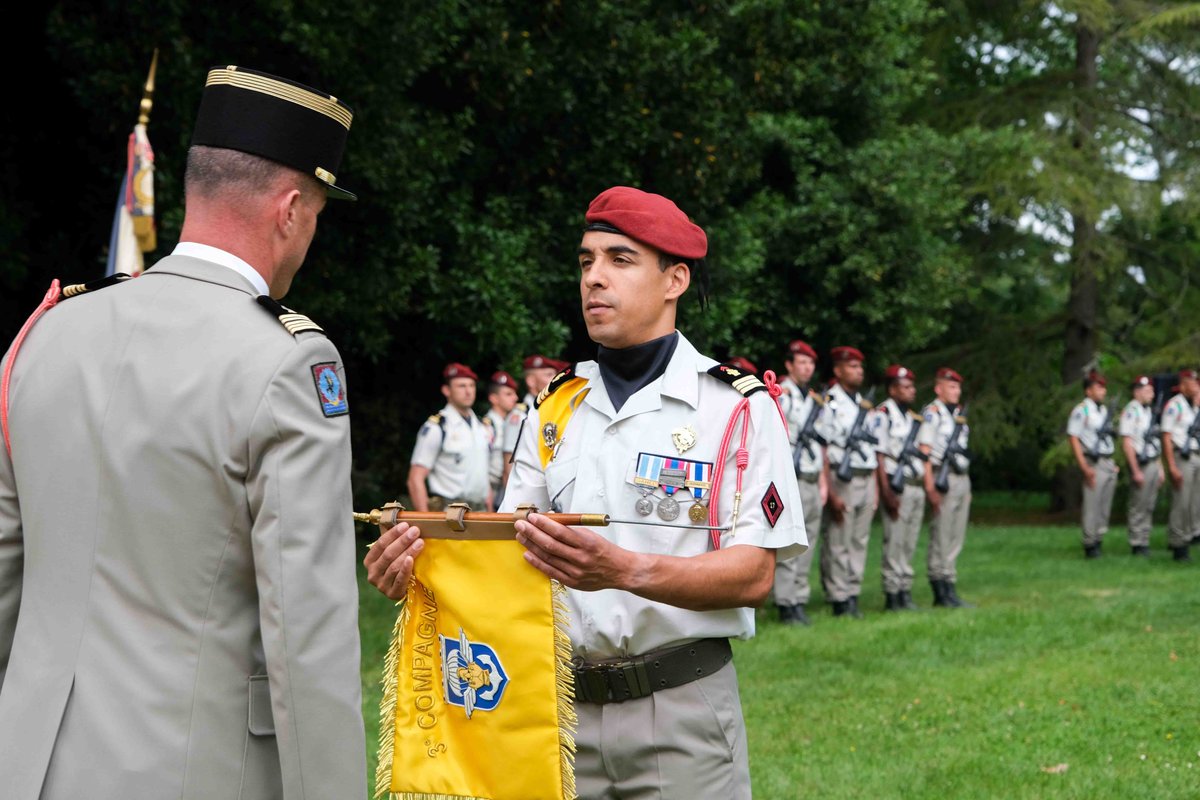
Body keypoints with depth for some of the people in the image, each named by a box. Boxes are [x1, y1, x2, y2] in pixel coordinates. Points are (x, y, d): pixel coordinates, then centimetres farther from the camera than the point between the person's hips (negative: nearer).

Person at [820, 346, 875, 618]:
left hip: (867, 480, 7)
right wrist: (831, 493, -16)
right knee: (837, 544, -5)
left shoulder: (865, 406, 18)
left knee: (859, 543, 7)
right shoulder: (828, 404, -5)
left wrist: (876, 490, 14)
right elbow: (821, 451, -11)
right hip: (842, 480, -7)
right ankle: (840, 601, -2)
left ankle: (853, 596, 11)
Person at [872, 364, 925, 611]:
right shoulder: (881, 415, -6)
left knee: (909, 544, 8)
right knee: (894, 542, -7)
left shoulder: (915, 418, 19)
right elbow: (879, 455, -12)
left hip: (916, 486, 8)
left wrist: (926, 487, 16)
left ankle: (906, 592, 11)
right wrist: (887, 493, -17)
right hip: (896, 486, -8)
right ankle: (892, 595, -4)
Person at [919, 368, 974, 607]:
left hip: (962, 479, 8)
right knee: (940, 538, -5)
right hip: (943, 479, -8)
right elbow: (924, 451, -12)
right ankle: (940, 590, -2)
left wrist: (966, 486, 17)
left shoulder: (959, 414, 18)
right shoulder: (932, 413, -6)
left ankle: (950, 588, 11)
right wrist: (930, 487, -19)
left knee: (956, 539, 7)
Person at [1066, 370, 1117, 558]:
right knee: (1092, 506, -8)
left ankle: (1099, 541, 14)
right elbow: (1074, 440, -12)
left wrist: (1113, 465, 15)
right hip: (1094, 464, -8)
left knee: (1105, 507, 8)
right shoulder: (1080, 411, -7)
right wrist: (1085, 468, -18)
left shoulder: (1105, 411, 17)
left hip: (1109, 463, 8)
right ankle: (1090, 545, -3)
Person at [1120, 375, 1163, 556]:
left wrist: (1160, 468, 17)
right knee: (1138, 507, -4)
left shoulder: (1149, 412, 16)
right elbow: (1127, 443, -15)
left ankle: (1144, 543, 14)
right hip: (1140, 464, -8)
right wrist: (1136, 471, -18)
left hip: (1153, 464, 8)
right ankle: (1137, 545, 1)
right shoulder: (1131, 412, -11)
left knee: (1149, 506, 9)